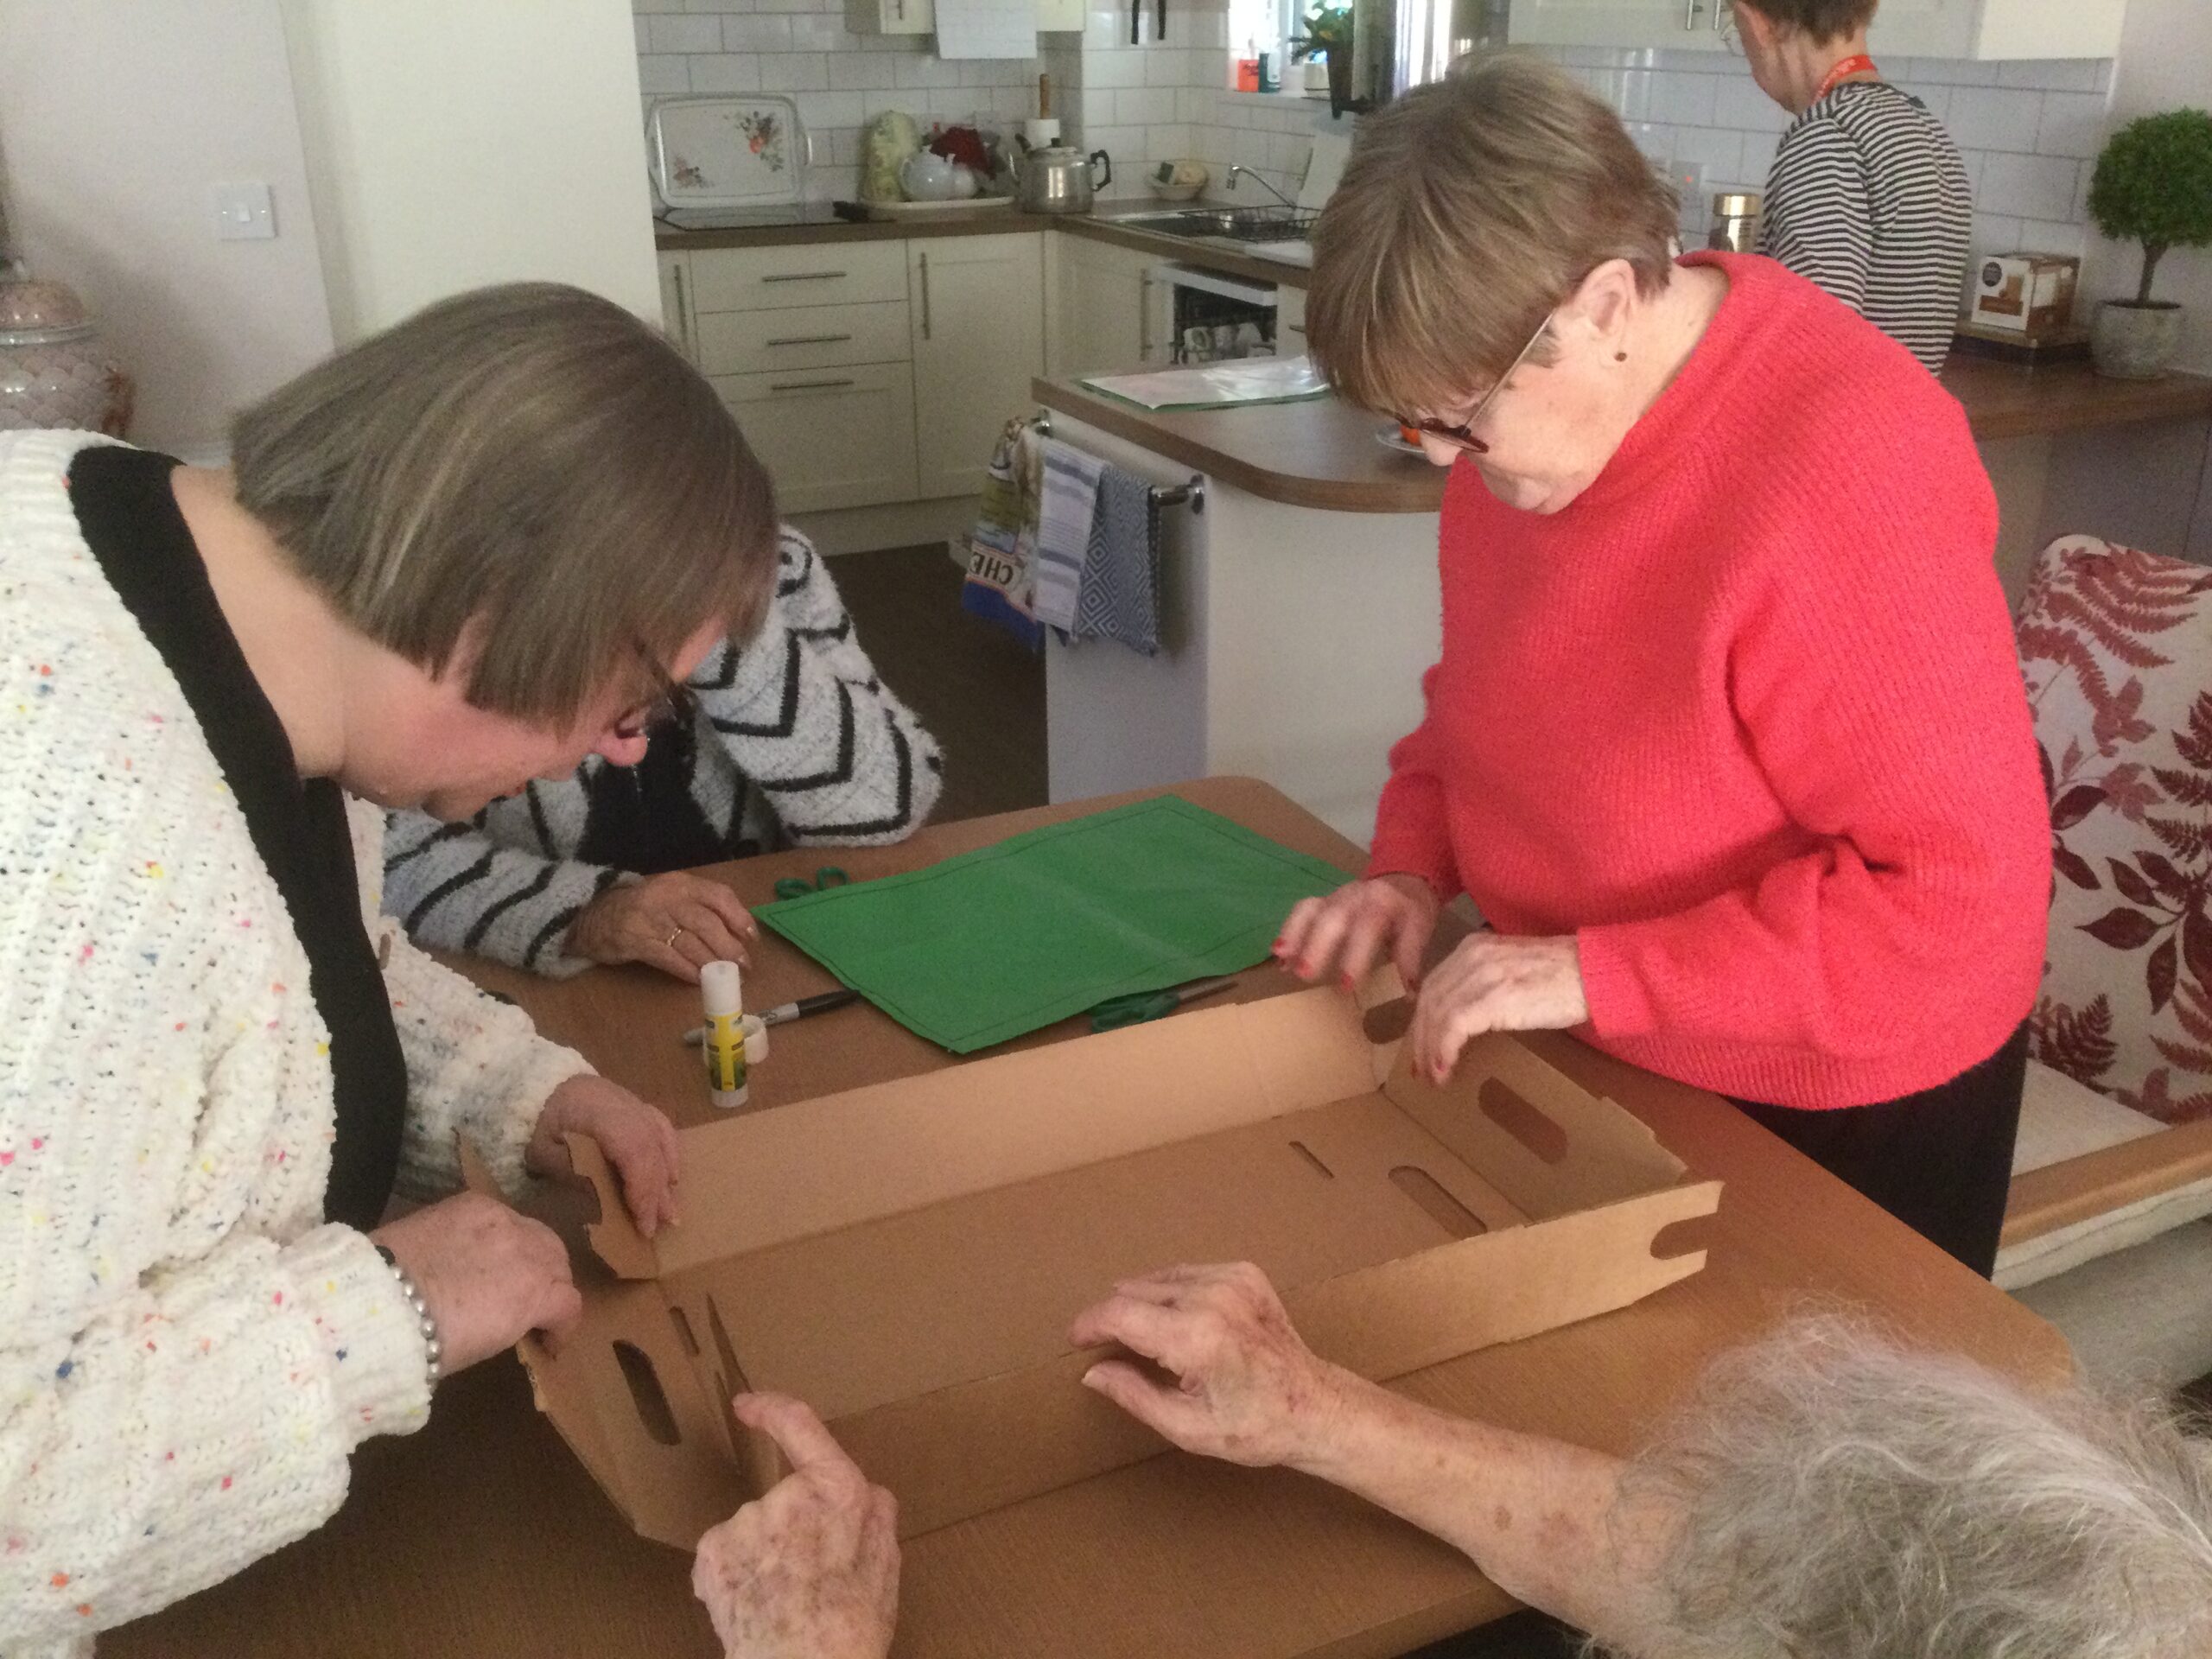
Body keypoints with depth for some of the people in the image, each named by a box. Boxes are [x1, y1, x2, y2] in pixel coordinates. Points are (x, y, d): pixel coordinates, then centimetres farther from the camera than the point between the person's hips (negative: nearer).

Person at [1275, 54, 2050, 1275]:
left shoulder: (1844, 481, -31)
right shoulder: (1529, 417, -8)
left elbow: (1966, 890, -29)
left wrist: (1596, 971, -31)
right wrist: (1412, 863, -8)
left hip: (1837, 1109, -6)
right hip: (1600, 1057, 7)